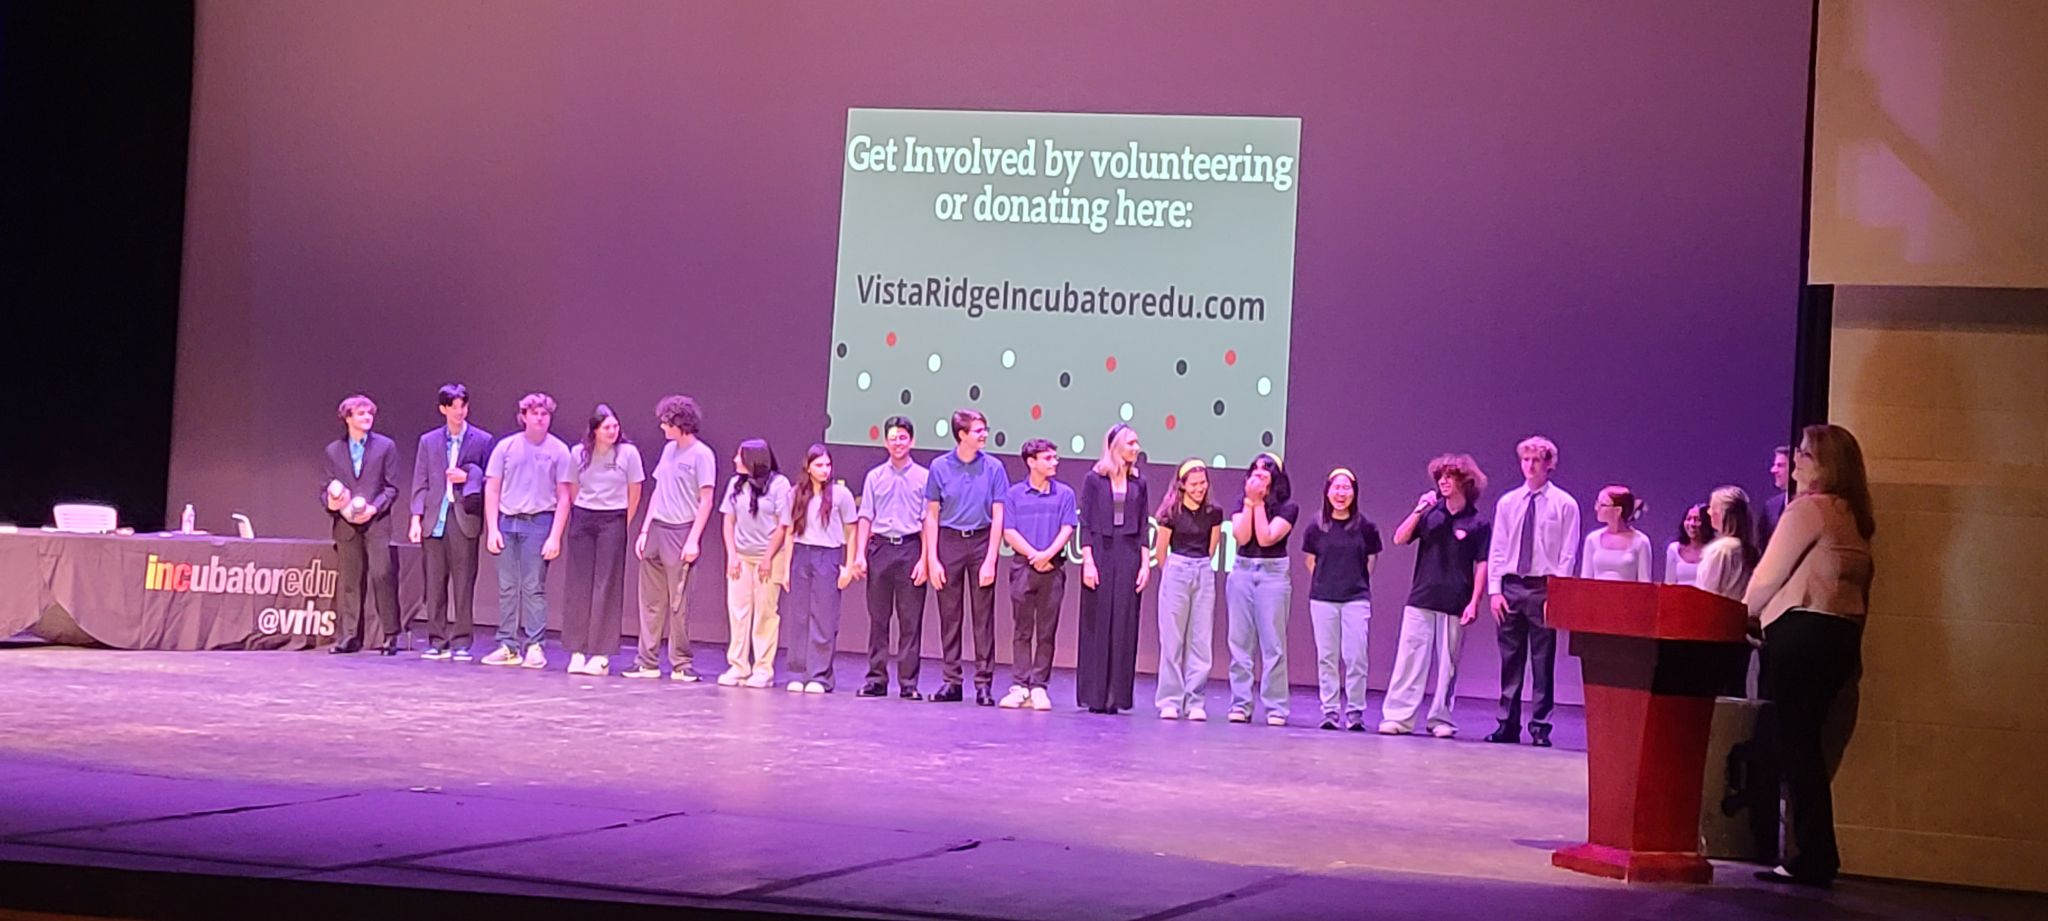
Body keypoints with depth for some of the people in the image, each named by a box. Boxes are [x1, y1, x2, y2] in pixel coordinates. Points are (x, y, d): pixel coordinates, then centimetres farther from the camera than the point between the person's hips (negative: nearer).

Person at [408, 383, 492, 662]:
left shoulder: (482, 440, 5)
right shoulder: (428, 441, 12)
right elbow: (420, 484, 9)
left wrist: (468, 477, -11)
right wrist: (416, 518, 1)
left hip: (464, 517, -2)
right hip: (435, 518, 2)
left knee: (464, 584, -3)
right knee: (434, 584, 3)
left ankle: (461, 642, 2)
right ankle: (437, 641, 9)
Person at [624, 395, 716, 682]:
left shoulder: (701, 454, -8)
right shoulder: (668, 450, 13)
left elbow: (705, 500, -10)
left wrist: (693, 540, -15)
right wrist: (645, 530, 12)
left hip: (680, 532, -7)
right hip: (656, 529, 7)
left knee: (678, 603, -2)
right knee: (651, 600, 6)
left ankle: (680, 664, 6)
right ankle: (647, 662, 10)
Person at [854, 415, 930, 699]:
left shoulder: (923, 477, 3)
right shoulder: (875, 477, 11)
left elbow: (928, 521, 0)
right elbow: (866, 517, 10)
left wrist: (924, 559, -7)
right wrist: (860, 554, 0)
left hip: (910, 550, -2)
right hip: (880, 548, 2)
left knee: (910, 620, -2)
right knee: (878, 617, 4)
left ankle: (908, 682, 2)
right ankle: (877, 679, 10)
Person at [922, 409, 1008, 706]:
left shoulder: (993, 467, 1)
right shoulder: (940, 467, 2)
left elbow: (998, 516, 0)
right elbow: (932, 514, 5)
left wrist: (990, 560, -7)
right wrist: (932, 559, -2)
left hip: (981, 541, -1)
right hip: (949, 540, 1)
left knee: (983, 616, 0)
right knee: (949, 616, 4)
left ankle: (984, 682, 4)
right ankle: (951, 681, 12)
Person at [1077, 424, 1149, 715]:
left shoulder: (1138, 483, 11)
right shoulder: (1093, 480, 2)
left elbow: (1143, 527, 10)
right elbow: (1085, 524, -2)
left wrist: (1145, 564, 2)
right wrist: (1087, 561, -10)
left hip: (1129, 557, 3)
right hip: (1100, 554, -3)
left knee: (1124, 626, 0)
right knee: (1097, 624, 0)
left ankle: (1115, 695, 4)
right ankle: (1095, 694, 4)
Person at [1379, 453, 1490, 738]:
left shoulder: (1478, 523, 0)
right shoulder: (1431, 513, 7)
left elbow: (1482, 565, -1)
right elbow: (1400, 538, 3)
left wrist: (1475, 602, -8)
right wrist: (1419, 510, -8)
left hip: (1455, 606, -2)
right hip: (1421, 599, 2)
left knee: (1447, 663, 3)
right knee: (1409, 657, -1)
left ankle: (1441, 719, 13)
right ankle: (1398, 716, 1)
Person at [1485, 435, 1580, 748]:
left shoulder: (1565, 504, 0)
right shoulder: (1507, 502, 9)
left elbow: (1569, 555, -2)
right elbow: (1496, 549, 8)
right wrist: (1494, 590, -1)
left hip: (1544, 588, -3)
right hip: (1510, 586, 3)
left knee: (1543, 662, 1)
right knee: (1510, 660, 6)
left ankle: (1540, 728, 5)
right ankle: (1507, 724, 11)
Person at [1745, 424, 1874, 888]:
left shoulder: (1808, 509, -9)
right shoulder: (1852, 516, 17)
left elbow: (1769, 573, -7)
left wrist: (1747, 613, 11)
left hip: (1802, 631, -9)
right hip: (1842, 636, 9)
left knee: (1794, 742, -6)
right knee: (1807, 742, 12)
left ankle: (1812, 858, -6)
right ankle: (1815, 856, 14)